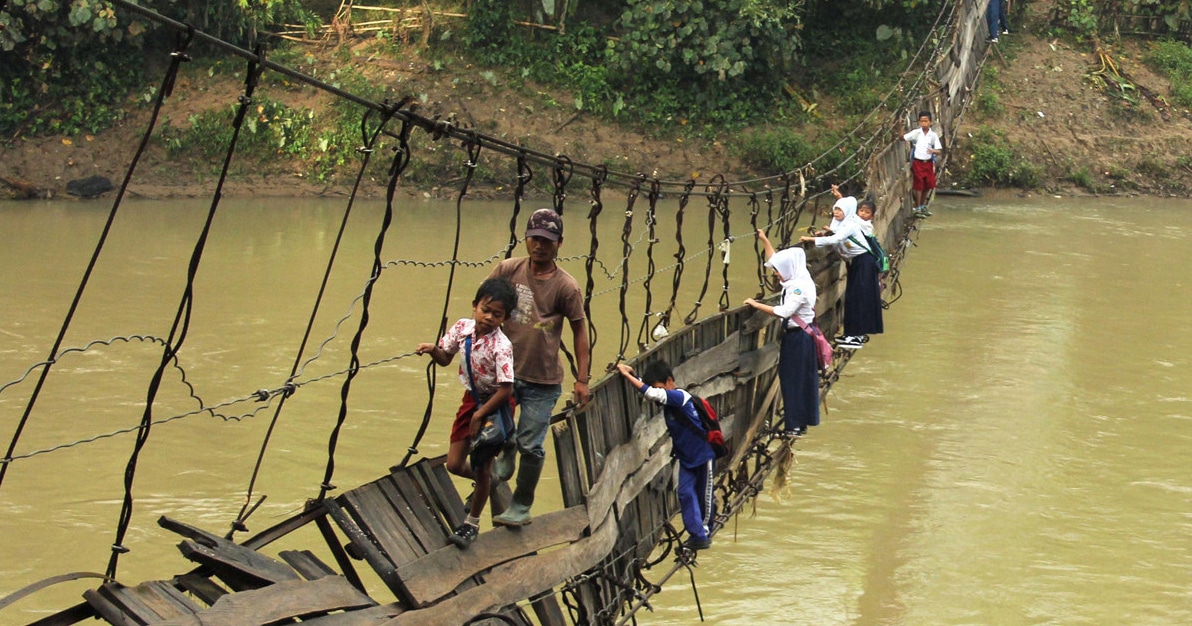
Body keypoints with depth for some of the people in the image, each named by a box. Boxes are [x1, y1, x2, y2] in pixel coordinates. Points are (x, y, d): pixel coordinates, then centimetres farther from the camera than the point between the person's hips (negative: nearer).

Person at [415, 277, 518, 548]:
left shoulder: (501, 346, -29)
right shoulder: (463, 327, -11)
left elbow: (506, 389, -27)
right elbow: (445, 358, 4)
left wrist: (480, 415, -19)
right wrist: (433, 349, -18)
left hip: (496, 404, -6)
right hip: (472, 397, 6)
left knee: (482, 467, 2)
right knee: (455, 465, 6)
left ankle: (472, 523, 21)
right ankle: (488, 479, 39)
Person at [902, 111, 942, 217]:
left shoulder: (933, 135, -1)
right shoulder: (916, 133, -4)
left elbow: (939, 150, -3)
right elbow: (902, 137, -6)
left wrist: (933, 151, -25)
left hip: (929, 163, 3)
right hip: (918, 162, -3)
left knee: (928, 185, 12)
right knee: (918, 186, 1)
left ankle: (923, 206, 29)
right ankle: (917, 208, 10)